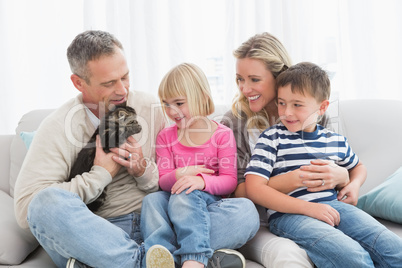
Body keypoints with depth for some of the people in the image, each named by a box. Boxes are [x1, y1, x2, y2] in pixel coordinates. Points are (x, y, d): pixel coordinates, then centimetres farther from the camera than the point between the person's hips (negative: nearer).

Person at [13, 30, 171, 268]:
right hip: (94, 236, -1)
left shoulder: (150, 107, 4)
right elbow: (26, 208, -16)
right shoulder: (58, 128, -5)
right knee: (48, 201, -33)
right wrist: (102, 174, -14)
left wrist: (144, 171, -13)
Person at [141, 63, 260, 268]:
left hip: (211, 202, -1)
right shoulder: (166, 137, 11)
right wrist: (179, 174, -22)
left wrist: (202, 181, -29)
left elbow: (229, 181, -6)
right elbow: (162, 181, 4)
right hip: (177, 203, 1)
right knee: (152, 200, -32)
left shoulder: (222, 134, 3)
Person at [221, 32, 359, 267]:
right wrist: (293, 180, -23)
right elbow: (238, 191, -8)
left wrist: (343, 176, -13)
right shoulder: (234, 123, 0)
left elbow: (355, 165, 12)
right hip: (260, 225, -2)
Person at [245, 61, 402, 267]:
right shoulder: (271, 138, -1)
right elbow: (254, 188, -11)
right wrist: (308, 207, -16)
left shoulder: (336, 141, 14)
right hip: (288, 214, -5)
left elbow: (358, 166, 35)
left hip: (332, 205, 5)